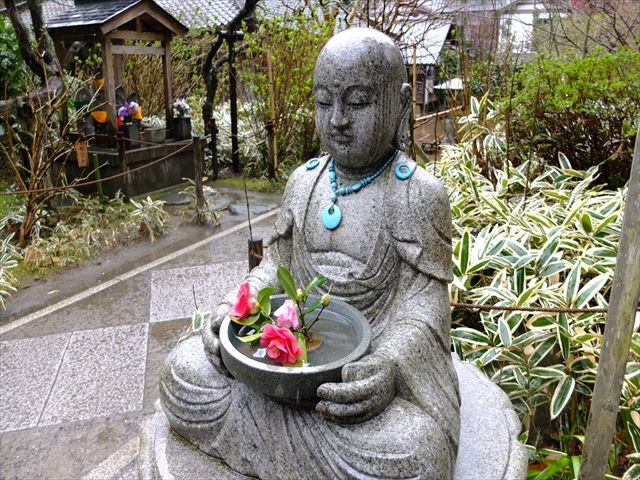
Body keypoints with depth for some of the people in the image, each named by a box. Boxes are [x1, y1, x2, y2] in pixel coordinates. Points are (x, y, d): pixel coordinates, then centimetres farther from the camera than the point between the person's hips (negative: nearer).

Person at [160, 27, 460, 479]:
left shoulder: (420, 194, -11)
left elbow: (422, 306, -13)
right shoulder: (303, 182, 5)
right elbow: (277, 264, 10)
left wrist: (388, 367, -33)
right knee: (186, 370, -8)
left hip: (371, 359, -4)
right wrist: (237, 307, -10)